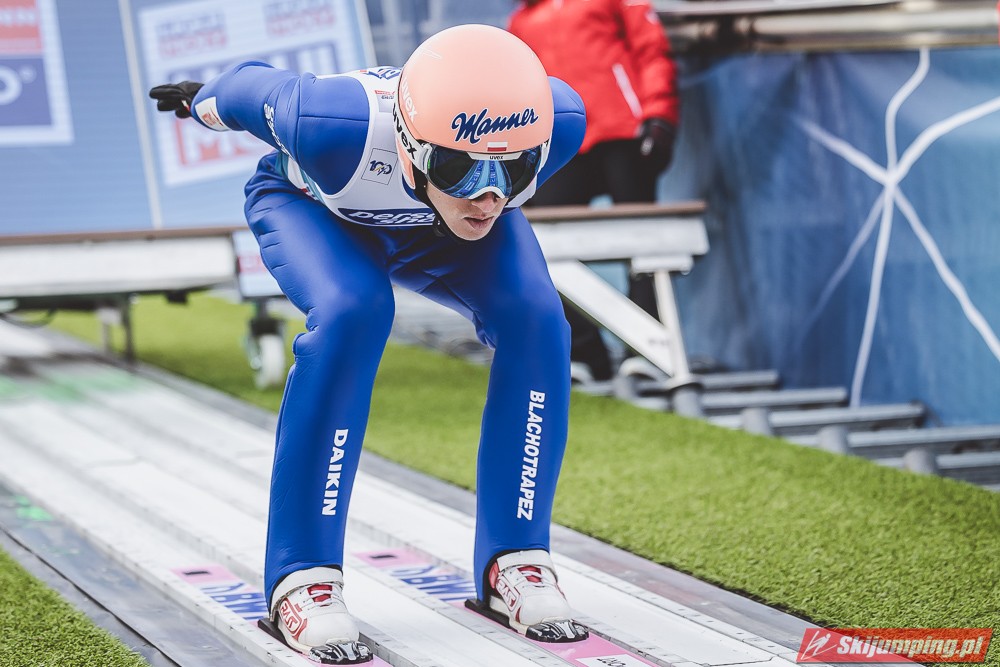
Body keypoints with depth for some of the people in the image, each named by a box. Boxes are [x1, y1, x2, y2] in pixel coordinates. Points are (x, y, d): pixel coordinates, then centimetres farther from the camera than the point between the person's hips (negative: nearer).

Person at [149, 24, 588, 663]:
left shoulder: (558, 123, -37)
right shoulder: (334, 124, -44)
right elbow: (259, 88, -21)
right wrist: (204, 100, 3)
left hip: (433, 227, 3)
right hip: (311, 202, -3)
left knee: (534, 318, -23)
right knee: (351, 313, -33)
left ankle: (513, 561, -11)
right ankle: (302, 576, -23)